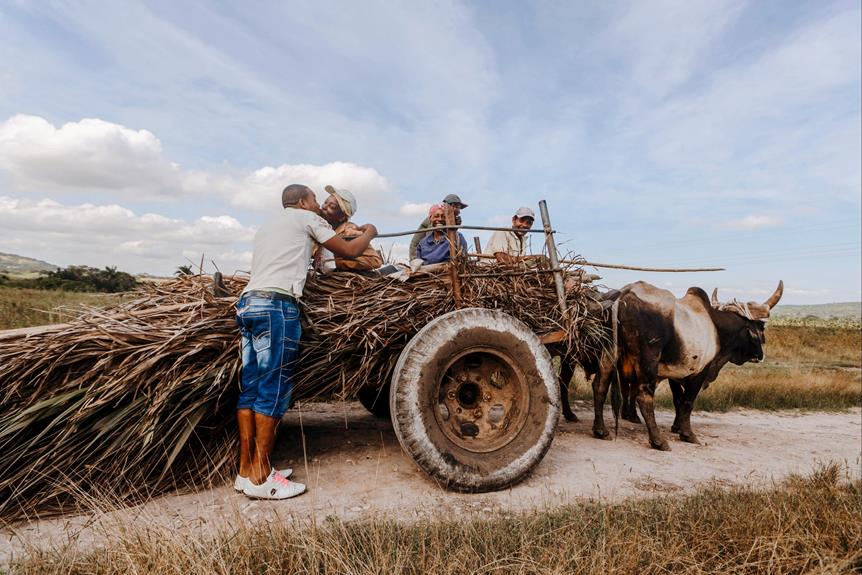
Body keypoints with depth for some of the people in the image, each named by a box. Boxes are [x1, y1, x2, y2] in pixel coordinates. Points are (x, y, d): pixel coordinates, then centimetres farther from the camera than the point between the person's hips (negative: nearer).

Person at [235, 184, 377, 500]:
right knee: (273, 390, -7)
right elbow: (349, 251, 9)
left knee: (250, 388, 7)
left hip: (247, 303, 8)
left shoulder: (266, 226, 29)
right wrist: (368, 233, 27)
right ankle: (260, 477, -3)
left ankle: (246, 470, 12)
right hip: (276, 306, -8)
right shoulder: (306, 218, 8)